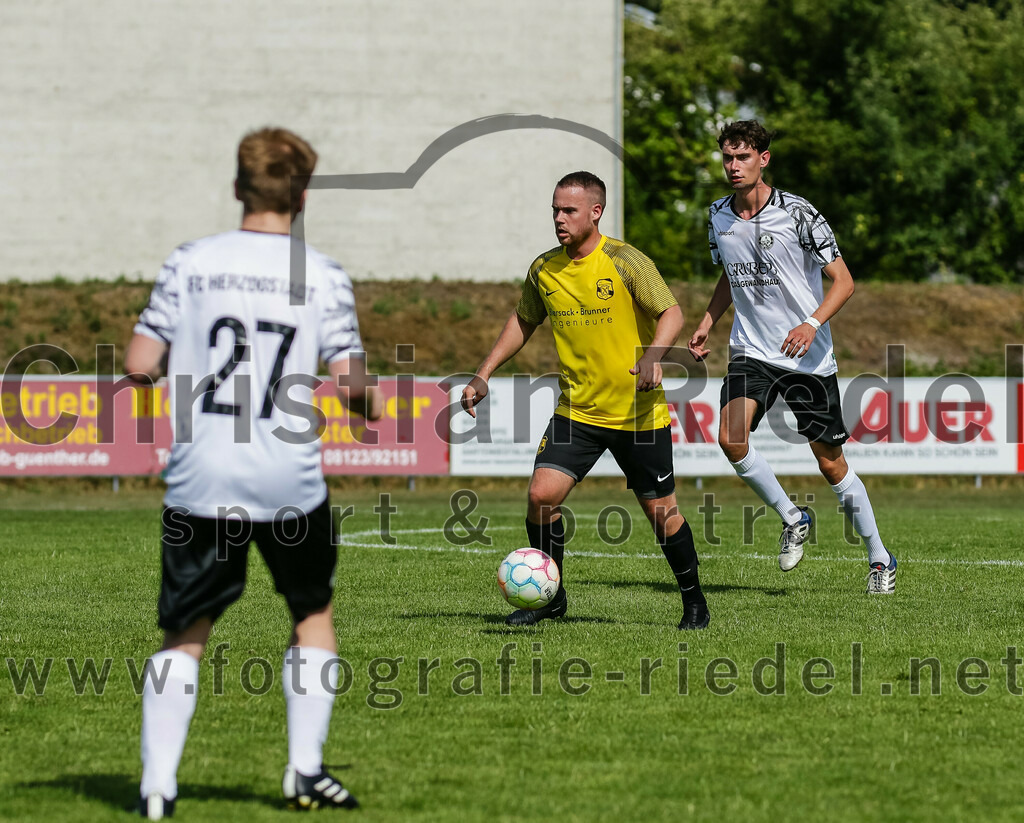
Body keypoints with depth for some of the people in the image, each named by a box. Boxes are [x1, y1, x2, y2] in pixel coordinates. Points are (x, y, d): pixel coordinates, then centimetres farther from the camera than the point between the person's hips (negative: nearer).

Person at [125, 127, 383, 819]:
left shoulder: (190, 262, 0)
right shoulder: (324, 276, -2)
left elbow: (141, 365, -2)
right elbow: (349, 383, -4)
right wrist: (372, 403, 19)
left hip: (200, 477, 1)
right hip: (289, 478, -1)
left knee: (186, 630, 8)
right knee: (314, 614, 19)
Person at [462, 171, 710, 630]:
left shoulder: (625, 262, -12)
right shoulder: (544, 270, 2)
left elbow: (671, 314, -13)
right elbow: (523, 321, 18)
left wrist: (653, 356, -33)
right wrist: (484, 375, 12)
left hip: (639, 415, -4)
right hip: (576, 411, 4)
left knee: (661, 510, 2)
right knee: (541, 494, -12)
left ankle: (694, 603, 22)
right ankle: (549, 596, 7)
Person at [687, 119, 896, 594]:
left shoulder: (797, 213, -11)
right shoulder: (719, 217, 4)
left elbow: (843, 281, -9)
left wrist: (812, 324, -24)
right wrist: (706, 324, 10)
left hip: (808, 357, -4)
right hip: (751, 352, 4)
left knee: (831, 464, 0)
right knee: (730, 437, -22)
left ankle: (879, 558, 18)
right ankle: (792, 519, 0)